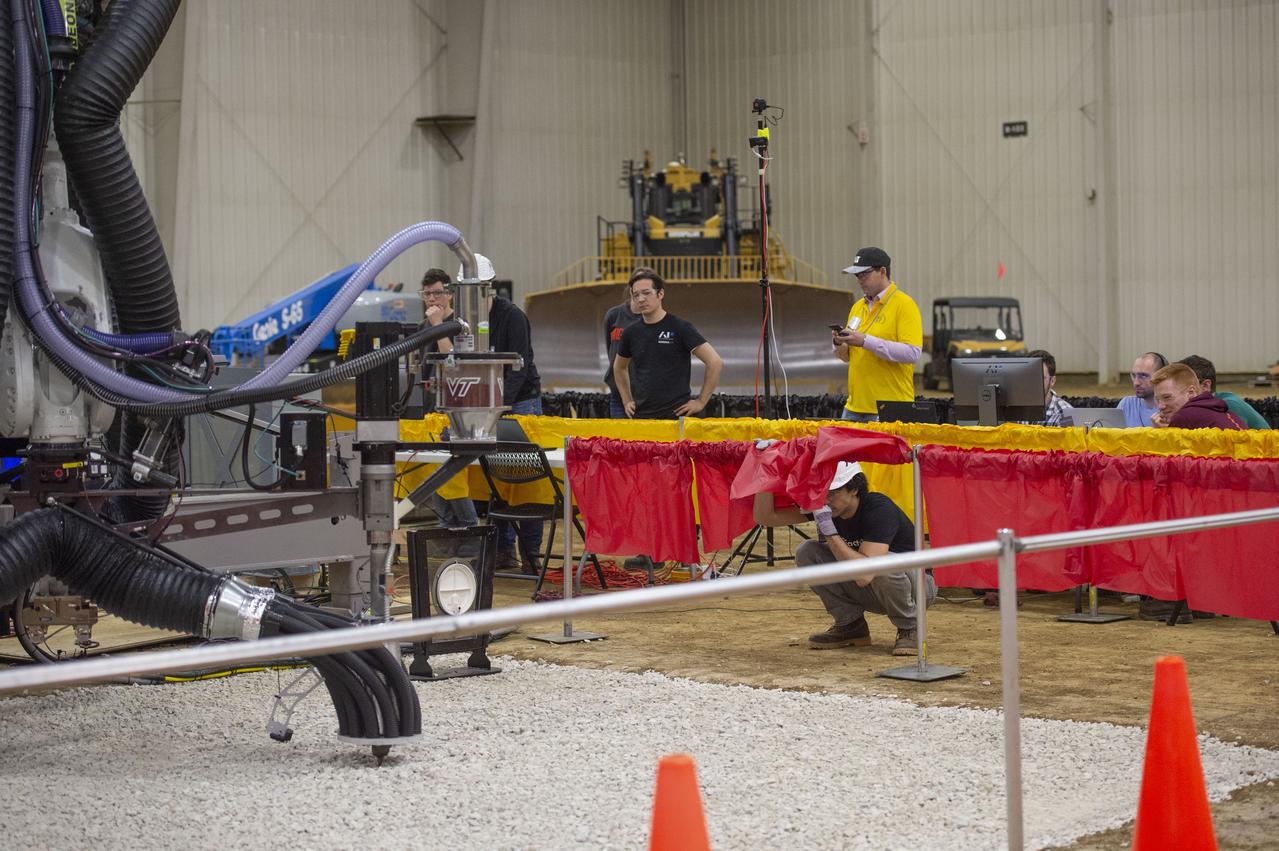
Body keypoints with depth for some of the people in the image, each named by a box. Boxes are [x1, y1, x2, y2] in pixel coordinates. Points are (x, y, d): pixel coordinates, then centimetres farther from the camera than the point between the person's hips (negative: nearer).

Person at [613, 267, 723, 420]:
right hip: (642, 416, 5)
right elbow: (619, 367, 29)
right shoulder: (631, 334, 9)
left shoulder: (680, 328, -5)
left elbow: (715, 362, -7)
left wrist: (701, 402, -7)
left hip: (676, 414, -4)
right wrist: (627, 401, 19)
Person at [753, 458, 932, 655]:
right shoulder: (818, 502, -11)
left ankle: (909, 628, -12)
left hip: (918, 586, -6)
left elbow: (864, 574, -41)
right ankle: (850, 625, 2)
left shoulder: (880, 509, -31)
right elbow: (765, 517, -11)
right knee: (807, 552, -11)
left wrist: (829, 530, -38)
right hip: (869, 592, 6)